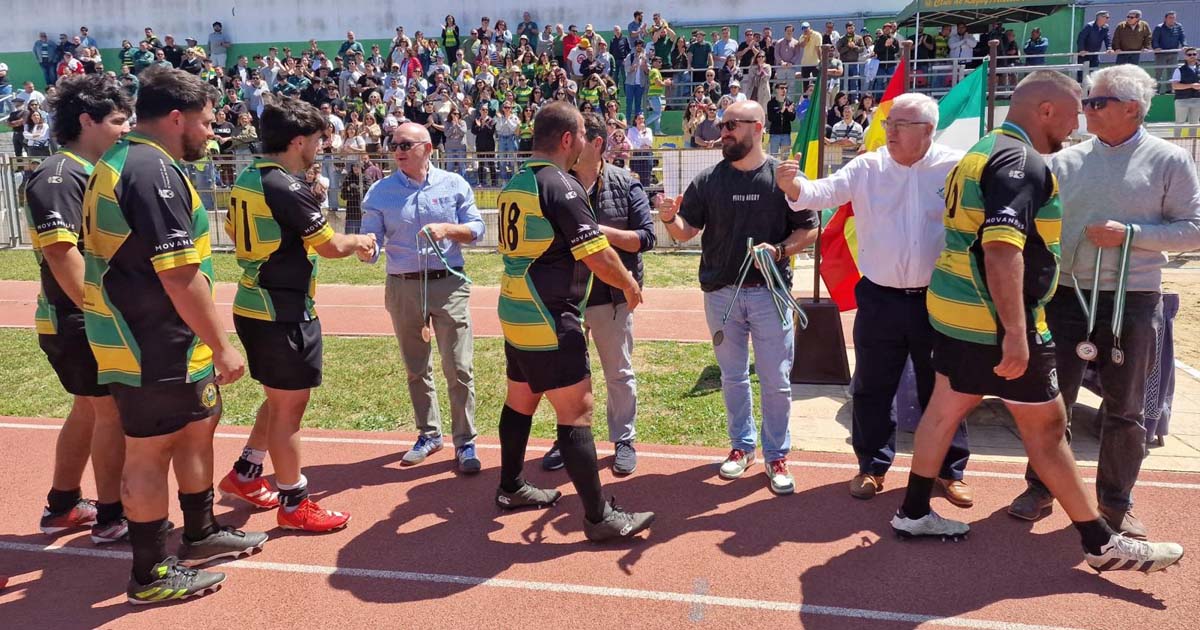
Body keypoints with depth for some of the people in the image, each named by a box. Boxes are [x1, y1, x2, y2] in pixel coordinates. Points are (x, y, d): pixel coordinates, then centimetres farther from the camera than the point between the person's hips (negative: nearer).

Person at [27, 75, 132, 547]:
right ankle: (110, 517, 13)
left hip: (95, 316, 10)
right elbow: (61, 252, -25)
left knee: (89, 408, 19)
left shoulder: (92, 173, 13)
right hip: (79, 321, -10)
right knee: (114, 411, 0)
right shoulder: (58, 176, -17)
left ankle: (62, 506, 33)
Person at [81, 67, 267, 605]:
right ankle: (151, 575, 16)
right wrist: (222, 347, -18)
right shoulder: (154, 172, -21)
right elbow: (180, 277, -25)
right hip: (154, 347, -10)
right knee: (150, 451, 2)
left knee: (198, 427, 20)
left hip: (145, 339, 10)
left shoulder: (120, 162, 13)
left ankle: (201, 534, 36)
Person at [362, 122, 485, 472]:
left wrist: (447, 228, -16)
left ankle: (465, 443, 7)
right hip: (403, 287, 2)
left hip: (448, 284, -2)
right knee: (416, 368, 13)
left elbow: (477, 229, 2)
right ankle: (429, 434, 29)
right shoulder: (380, 191, 3)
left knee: (459, 368, -4)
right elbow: (371, 240, -2)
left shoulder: (454, 184, 2)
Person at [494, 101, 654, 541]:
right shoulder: (561, 186, -16)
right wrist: (630, 286, -2)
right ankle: (599, 517, 1)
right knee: (576, 410, -5)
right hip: (550, 321, -9)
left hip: (515, 312, 9)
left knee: (520, 401, 20)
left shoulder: (514, 184, 10)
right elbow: (598, 256, -19)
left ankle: (511, 487, 35)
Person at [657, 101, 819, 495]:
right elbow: (685, 232, 2)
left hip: (770, 292, -2)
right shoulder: (708, 180, 2)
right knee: (733, 377, 15)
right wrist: (669, 218, -19)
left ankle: (776, 455, 21)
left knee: (776, 381, 4)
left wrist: (780, 249, -20)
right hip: (721, 292, 2)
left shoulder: (784, 177, -4)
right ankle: (742, 446, 32)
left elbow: (808, 230, -2)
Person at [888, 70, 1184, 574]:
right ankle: (1101, 543, 13)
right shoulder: (1021, 161, -17)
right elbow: (1002, 248, -29)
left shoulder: (983, 152, 15)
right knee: (1045, 424, 0)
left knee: (947, 406, 15)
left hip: (954, 308, 10)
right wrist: (1015, 332, -30)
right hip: (993, 321, -9)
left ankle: (913, 512, 23)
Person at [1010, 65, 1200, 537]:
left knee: (1124, 409, 9)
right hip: (1066, 297, 2)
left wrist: (1129, 233, -16)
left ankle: (1116, 502, 25)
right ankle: (1040, 489, 23)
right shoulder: (1068, 160, 4)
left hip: (1131, 302, -1)